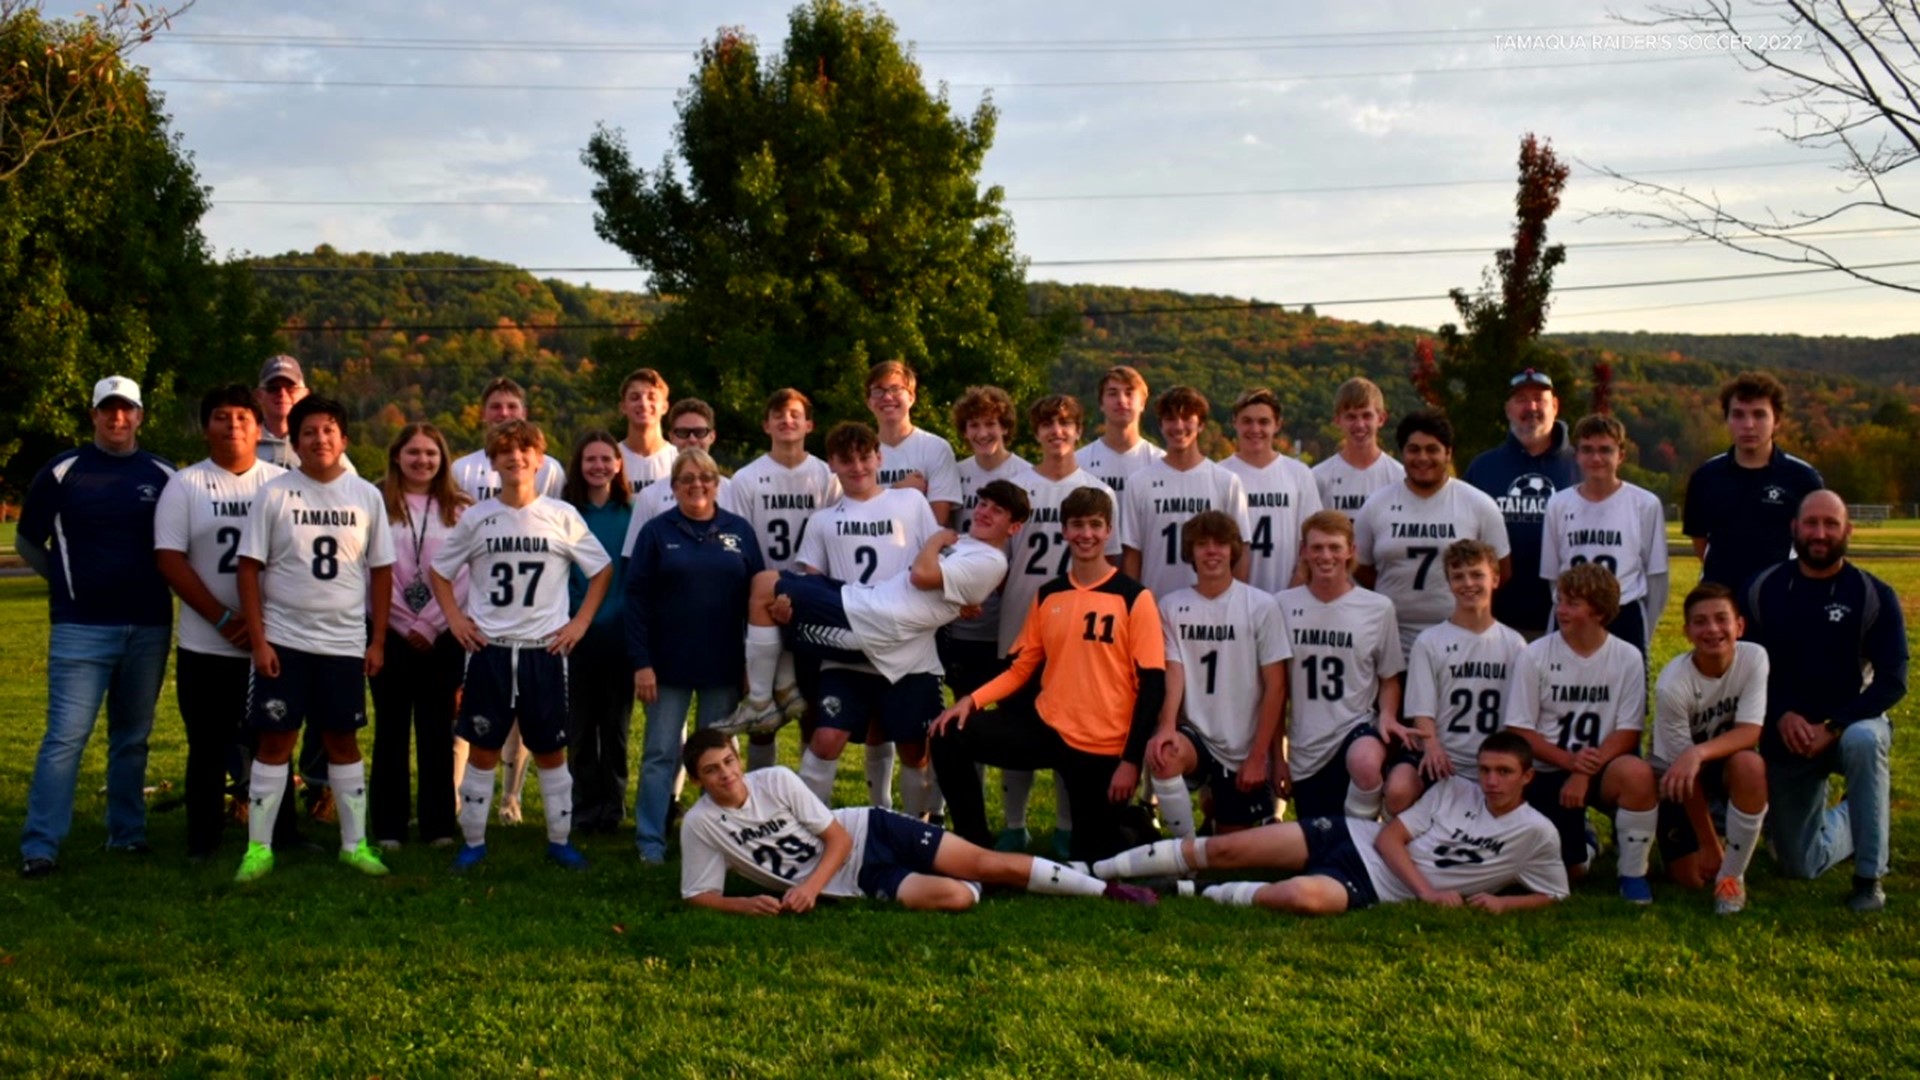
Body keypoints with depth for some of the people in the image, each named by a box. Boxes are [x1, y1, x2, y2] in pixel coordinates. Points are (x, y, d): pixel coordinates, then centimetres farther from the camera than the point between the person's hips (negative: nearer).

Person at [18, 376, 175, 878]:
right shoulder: (62, 472, 1)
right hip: (81, 627, -3)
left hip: (149, 626, 3)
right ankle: (39, 846, -4)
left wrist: (155, 583, 6)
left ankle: (127, 832, 21)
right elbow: (27, 542, 10)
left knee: (133, 737, 11)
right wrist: (68, 580, 5)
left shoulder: (163, 476, 7)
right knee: (66, 736, -7)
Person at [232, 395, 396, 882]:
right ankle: (258, 847, 9)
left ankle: (354, 843, 17)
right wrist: (258, 640, -8)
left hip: (346, 643, 2)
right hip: (284, 640, -2)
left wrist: (378, 641, 3)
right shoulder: (275, 494, -3)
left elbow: (381, 571, 6)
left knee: (342, 739, 10)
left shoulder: (367, 496, 3)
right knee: (275, 740, 2)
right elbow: (250, 568, -3)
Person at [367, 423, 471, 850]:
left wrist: (430, 624, -8)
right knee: (391, 729, 3)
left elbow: (466, 575, 0)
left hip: (443, 635, 1)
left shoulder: (460, 510, 6)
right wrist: (404, 624, -8)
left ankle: (438, 823, 10)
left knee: (437, 730, 5)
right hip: (390, 632, -1)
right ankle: (388, 826, 8)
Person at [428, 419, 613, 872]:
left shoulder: (562, 516, 0)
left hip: (544, 650, 0)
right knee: (483, 749, 5)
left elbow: (602, 570, 8)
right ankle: (473, 841, 15)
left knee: (550, 750, 7)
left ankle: (560, 839, 18)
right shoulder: (476, 518, 2)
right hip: (488, 650, 1)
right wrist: (455, 618, 2)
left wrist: (580, 622, 2)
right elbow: (440, 570, 13)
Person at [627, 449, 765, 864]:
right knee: (660, 754, 2)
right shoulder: (657, 532, 1)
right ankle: (650, 842, 7)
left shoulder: (740, 531, 5)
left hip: (723, 666, 1)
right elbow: (637, 598, -3)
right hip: (668, 665, -1)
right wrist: (640, 662, -10)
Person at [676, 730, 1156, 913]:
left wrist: (810, 885, -25)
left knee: (988, 863, -9)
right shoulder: (699, 825, -10)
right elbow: (698, 895, -5)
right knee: (952, 897, -26)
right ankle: (980, 892, 12)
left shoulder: (776, 781, -12)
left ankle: (1107, 890, 3)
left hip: (869, 831, 0)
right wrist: (745, 903, -25)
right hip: (855, 880, 0)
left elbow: (839, 838, -10)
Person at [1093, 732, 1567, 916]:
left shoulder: (1537, 834, -1)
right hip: (1356, 838, 4)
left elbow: (1553, 894, 6)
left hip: (1374, 889, -3)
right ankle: (1095, 871, 4)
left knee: (1304, 897, -38)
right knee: (1226, 849, -9)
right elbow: (1390, 835, 2)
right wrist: (1428, 890, -14)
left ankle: (1206, 896, -11)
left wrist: (1501, 902, -13)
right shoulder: (1454, 790, 5)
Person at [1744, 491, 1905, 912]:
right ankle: (1860, 818, 41)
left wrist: (1832, 728, -25)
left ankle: (1869, 878, -26)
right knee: (1801, 866, 7)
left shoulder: (1874, 596, -12)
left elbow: (1891, 682, -15)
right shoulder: (1764, 589, -5)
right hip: (1785, 738, 3)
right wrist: (1781, 715, -19)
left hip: (1850, 724, -2)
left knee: (1864, 742, -41)